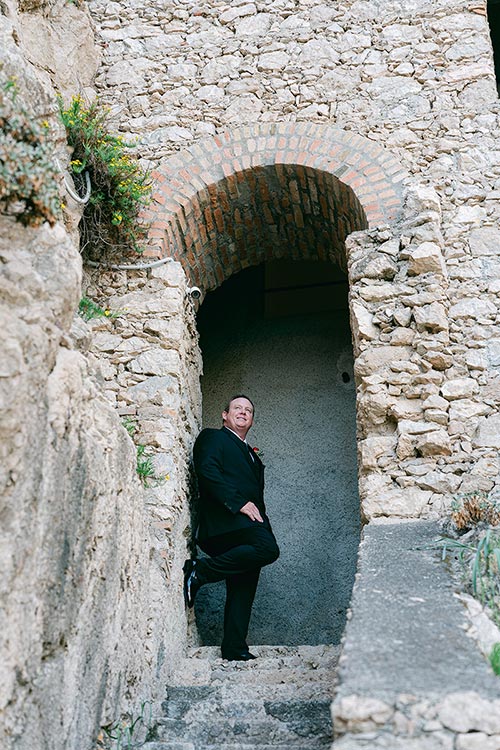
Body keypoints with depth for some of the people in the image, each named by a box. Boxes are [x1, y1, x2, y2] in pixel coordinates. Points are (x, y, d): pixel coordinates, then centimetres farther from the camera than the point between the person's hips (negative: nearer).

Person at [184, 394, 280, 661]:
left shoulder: (251, 455, 32)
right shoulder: (213, 438, 8)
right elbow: (207, 472, -10)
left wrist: (262, 524, 12)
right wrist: (238, 502, -17)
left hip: (247, 522, 8)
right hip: (225, 518, -8)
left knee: (243, 589, 2)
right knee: (268, 549, -30)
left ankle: (234, 648, 4)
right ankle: (199, 571, -23)